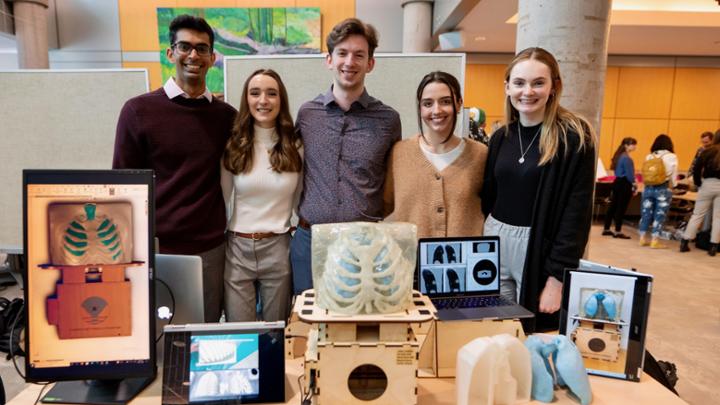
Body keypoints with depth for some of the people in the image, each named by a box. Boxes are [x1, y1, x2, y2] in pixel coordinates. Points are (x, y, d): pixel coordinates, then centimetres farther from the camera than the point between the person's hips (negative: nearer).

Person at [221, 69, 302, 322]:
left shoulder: (295, 147, 1)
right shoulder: (233, 146, -1)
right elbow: (223, 198, 7)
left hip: (279, 248, 0)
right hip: (238, 248, 0)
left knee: (277, 329, 15)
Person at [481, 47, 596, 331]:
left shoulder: (574, 138, -8)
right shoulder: (501, 137, 7)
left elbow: (576, 212, -11)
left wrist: (557, 277, -14)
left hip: (541, 248, -4)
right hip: (495, 242, 5)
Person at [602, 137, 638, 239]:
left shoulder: (619, 156, 12)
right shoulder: (626, 158, -17)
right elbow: (629, 174, -18)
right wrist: (634, 185, -8)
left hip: (617, 182, 9)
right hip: (624, 184, -9)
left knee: (613, 206, 12)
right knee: (621, 208, -3)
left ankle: (606, 229, 17)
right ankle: (617, 232, 2)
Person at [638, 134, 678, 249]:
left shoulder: (649, 156, 5)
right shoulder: (672, 157, -4)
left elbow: (644, 173, 4)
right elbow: (673, 176, 0)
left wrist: (648, 184, 13)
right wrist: (672, 186, 14)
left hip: (649, 188, 3)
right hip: (663, 189, -3)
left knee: (646, 213, 11)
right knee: (659, 215, 3)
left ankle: (643, 238, 17)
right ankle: (655, 241, 5)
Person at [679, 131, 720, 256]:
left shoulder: (708, 151, 0)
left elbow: (697, 169, -7)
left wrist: (698, 184, 3)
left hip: (707, 184, 0)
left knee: (697, 214, 6)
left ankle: (684, 242, 5)